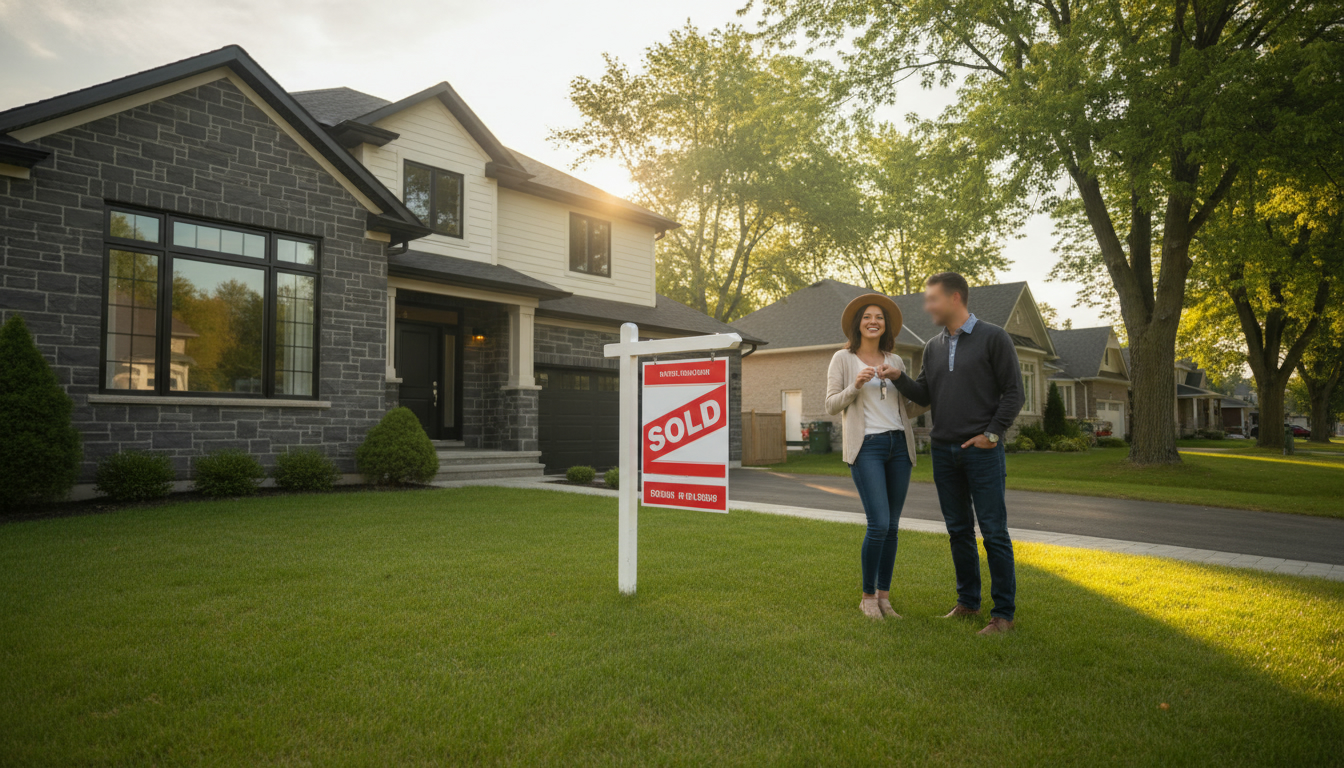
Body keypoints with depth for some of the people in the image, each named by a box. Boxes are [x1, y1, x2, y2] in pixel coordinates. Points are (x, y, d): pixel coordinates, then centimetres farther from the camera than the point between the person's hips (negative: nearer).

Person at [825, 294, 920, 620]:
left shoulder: (895, 361, 15)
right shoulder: (843, 358, 4)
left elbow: (909, 408, 17)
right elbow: (831, 406, -1)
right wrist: (856, 385, -15)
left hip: (899, 445, 5)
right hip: (867, 446, -5)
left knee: (892, 527, 6)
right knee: (879, 524, -12)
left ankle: (884, 597, 17)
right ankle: (867, 597, 5)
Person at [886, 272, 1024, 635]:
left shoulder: (993, 337, -3)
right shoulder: (933, 346, 13)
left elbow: (1013, 391, -5)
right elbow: (924, 395, 12)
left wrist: (992, 433, -11)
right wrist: (898, 378, -5)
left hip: (982, 451, -5)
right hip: (944, 451, 6)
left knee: (994, 533, -1)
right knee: (959, 531, 13)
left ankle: (1003, 612, 9)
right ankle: (967, 602, 25)